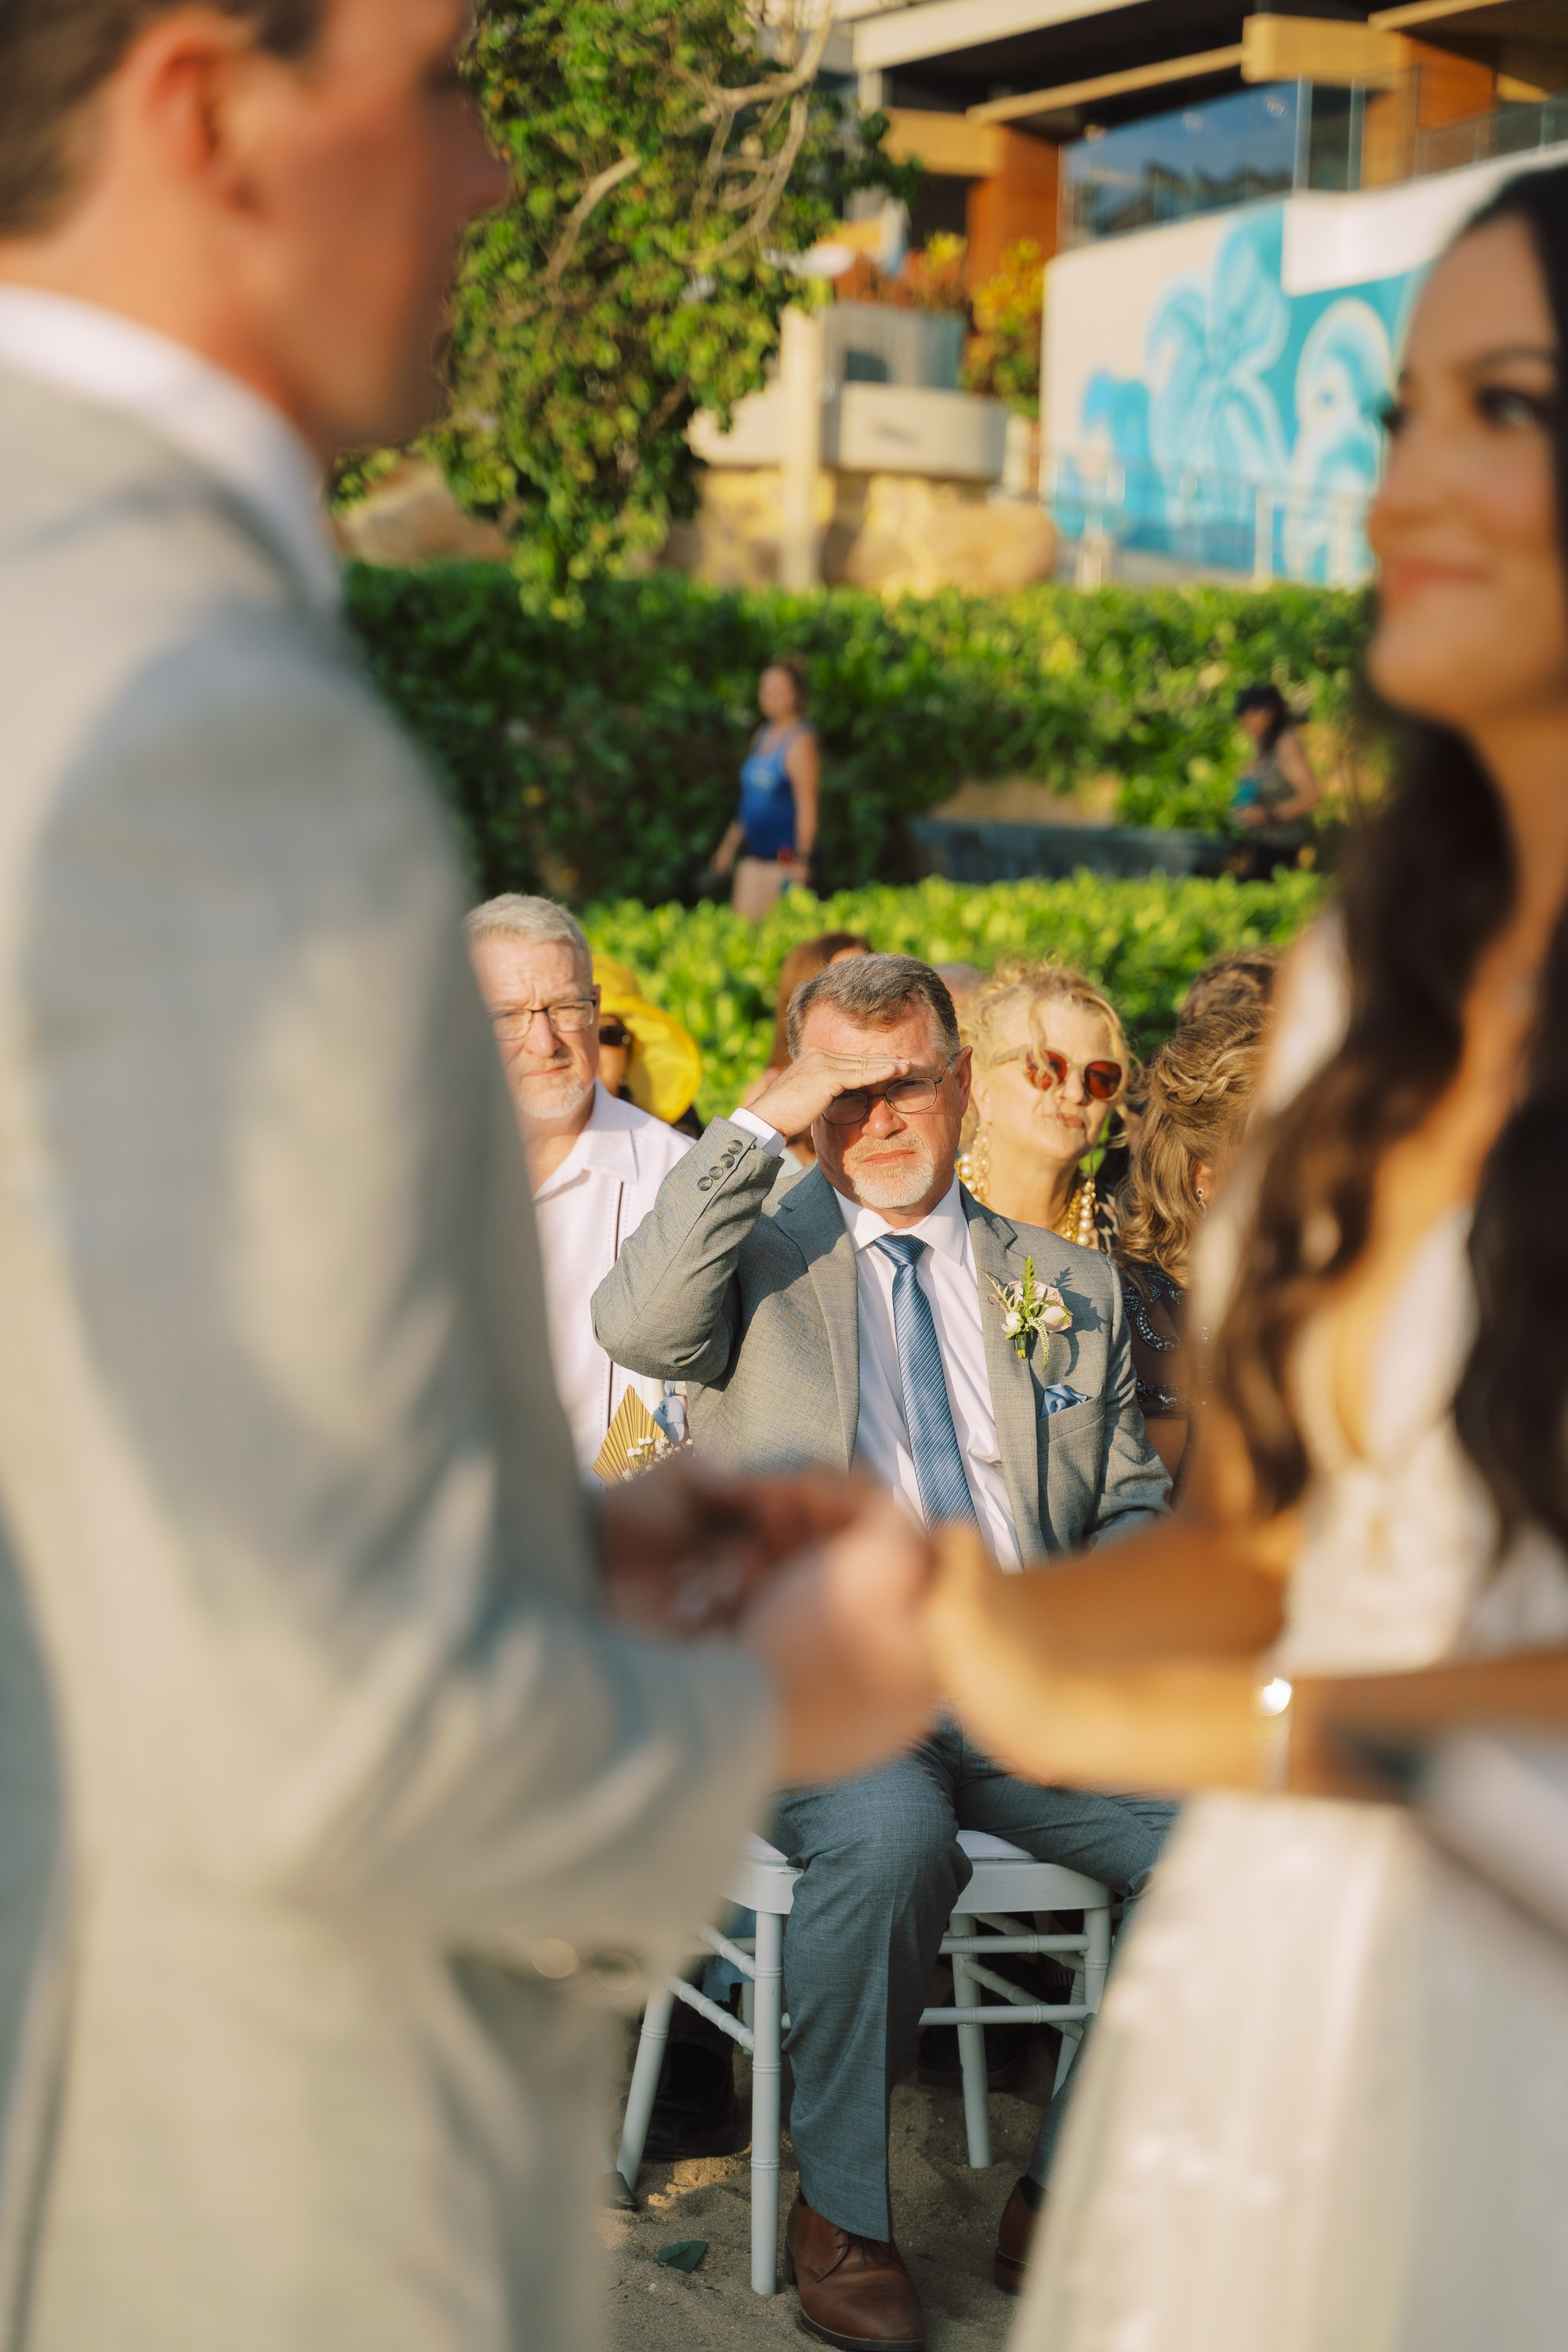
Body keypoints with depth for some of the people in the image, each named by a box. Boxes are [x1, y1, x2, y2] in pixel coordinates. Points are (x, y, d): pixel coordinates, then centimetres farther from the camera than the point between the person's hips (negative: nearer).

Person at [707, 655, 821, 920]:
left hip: (784, 855, -8)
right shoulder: (763, 735, 15)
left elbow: (807, 806, -15)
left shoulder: (800, 741, -11)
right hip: (755, 853, 8)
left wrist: (801, 860, -19)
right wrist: (731, 843, 25)